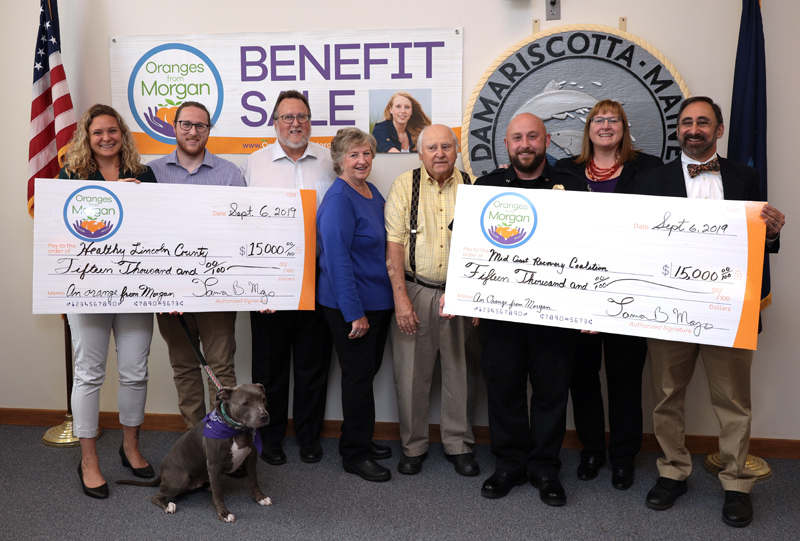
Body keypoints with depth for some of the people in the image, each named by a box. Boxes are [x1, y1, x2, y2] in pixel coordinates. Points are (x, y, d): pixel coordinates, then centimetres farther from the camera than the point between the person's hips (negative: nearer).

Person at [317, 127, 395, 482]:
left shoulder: (373, 193, 11)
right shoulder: (338, 199, -16)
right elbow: (337, 259, -21)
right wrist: (354, 312, -21)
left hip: (378, 301, 8)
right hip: (350, 306, -8)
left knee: (368, 371, 16)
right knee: (359, 376, 1)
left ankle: (358, 442, 32)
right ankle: (355, 455, 17)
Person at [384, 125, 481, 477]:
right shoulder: (404, 186, 1)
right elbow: (394, 243, -4)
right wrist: (400, 296, -11)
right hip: (415, 292, -1)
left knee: (461, 371, 9)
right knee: (411, 371, 5)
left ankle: (459, 444, 26)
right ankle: (413, 445, 23)